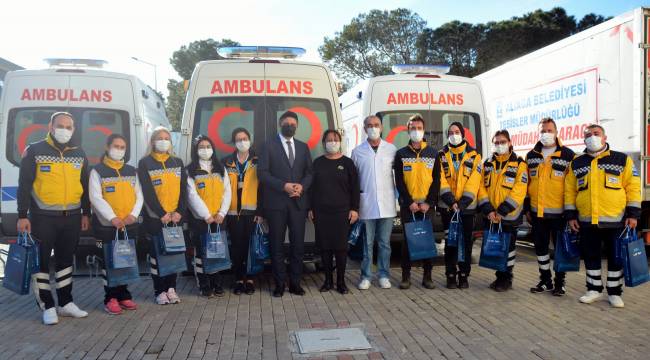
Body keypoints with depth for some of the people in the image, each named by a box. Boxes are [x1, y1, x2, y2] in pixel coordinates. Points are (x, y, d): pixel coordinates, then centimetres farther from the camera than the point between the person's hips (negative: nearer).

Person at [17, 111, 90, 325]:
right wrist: (22, 216, -9)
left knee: (66, 260, 13)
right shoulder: (34, 151, -3)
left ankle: (66, 303, 23)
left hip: (72, 218, 4)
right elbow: (24, 186, -5)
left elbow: (85, 186, 14)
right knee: (41, 261, 1)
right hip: (43, 217, -4)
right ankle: (48, 307, 11)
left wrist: (85, 213, 11)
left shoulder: (79, 154, 10)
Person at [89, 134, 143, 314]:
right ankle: (110, 298, 10)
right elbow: (96, 198, -10)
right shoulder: (98, 171, -1)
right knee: (109, 262, 1)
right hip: (106, 226, -4)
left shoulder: (131, 171, 12)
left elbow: (139, 195, 8)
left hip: (129, 225, 4)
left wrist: (133, 215, -8)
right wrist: (112, 218, -20)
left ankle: (124, 295, 20)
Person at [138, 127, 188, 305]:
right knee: (157, 254, 2)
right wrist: (162, 214, -15)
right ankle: (160, 291, 10)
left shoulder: (177, 162, 11)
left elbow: (184, 189, 4)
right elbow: (148, 192, -8)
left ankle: (171, 288, 17)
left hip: (175, 217, 3)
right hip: (155, 217, -3)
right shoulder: (145, 163, 0)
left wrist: (180, 211, -9)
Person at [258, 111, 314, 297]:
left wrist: (302, 186, -9)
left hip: (298, 202, 3)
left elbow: (309, 172, 12)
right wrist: (283, 186, -15)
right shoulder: (269, 145, 2)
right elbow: (262, 172, -6)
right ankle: (279, 284, 12)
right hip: (276, 202, -3)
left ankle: (295, 283, 15)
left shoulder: (303, 146, 15)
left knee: (298, 243, 4)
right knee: (277, 244, 4)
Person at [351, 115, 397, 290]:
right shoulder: (357, 151, 4)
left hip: (387, 204, 1)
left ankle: (384, 275, 17)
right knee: (367, 243, 5)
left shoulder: (391, 149, 4)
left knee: (385, 243, 7)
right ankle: (366, 276, 13)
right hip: (366, 205, 0)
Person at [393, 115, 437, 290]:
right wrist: (410, 202, -9)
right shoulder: (401, 154, 6)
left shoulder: (432, 153, 8)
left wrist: (428, 202, -8)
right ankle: (406, 276, 9)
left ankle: (427, 276, 12)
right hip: (407, 205, -1)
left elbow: (437, 180, 3)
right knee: (408, 240, 1)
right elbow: (399, 182, 0)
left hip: (426, 205, 1)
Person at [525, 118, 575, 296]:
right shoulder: (531, 156, 9)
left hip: (559, 212, -4)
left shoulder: (568, 155, -3)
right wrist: (527, 208, 11)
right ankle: (545, 281, 25)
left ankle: (559, 282, 18)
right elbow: (526, 184, 14)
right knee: (540, 247, 11)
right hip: (537, 212, 4)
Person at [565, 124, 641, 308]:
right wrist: (571, 215, 3)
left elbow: (633, 187, 0)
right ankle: (594, 289, 24)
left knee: (616, 257, 7)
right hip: (587, 221, 2)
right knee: (590, 257, 10)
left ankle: (615, 292, 20)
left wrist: (633, 214, -6)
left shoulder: (622, 160, 1)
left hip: (616, 220, -2)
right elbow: (569, 191, 8)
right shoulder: (576, 164, 8)